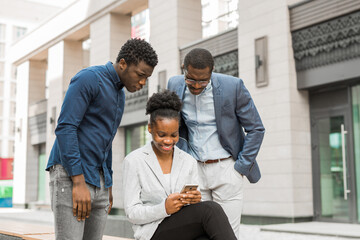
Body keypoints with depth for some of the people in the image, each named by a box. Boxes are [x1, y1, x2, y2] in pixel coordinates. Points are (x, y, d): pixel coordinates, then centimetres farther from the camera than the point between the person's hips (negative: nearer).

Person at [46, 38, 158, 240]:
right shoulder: (88, 78, -10)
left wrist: (109, 185, 21)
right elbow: (65, 128, -18)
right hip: (70, 174, -8)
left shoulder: (120, 94, 17)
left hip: (98, 179, 8)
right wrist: (79, 182, -22)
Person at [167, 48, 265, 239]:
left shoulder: (233, 86, -13)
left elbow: (256, 129, -4)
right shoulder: (174, 85, -2)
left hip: (226, 168, -3)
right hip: (194, 170, 3)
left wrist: (240, 167, -6)